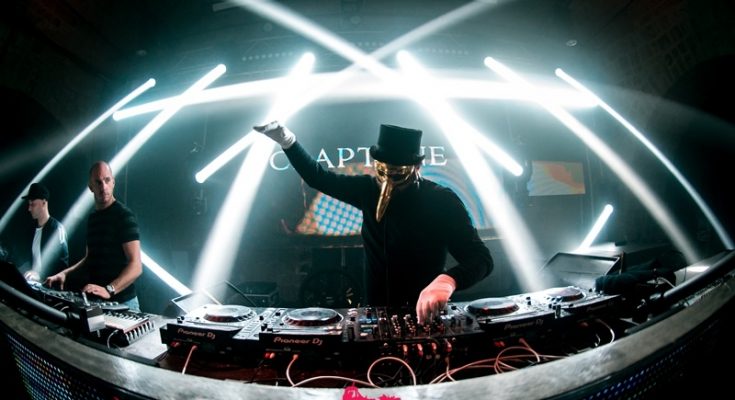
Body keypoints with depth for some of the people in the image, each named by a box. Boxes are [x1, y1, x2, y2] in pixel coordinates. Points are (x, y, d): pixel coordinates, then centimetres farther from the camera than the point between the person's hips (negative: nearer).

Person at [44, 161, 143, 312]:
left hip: (121, 302, -7)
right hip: (95, 299, 7)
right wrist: (65, 273, 8)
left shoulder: (124, 215, -13)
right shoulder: (92, 218, 11)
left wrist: (109, 290, -31)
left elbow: (136, 266, -21)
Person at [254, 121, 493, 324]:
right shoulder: (370, 190, -2)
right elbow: (318, 178, 9)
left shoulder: (442, 201, -15)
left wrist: (447, 281, -44)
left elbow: (480, 258, -23)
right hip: (376, 312, 3)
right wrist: (286, 141, -4)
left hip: (424, 315, -3)